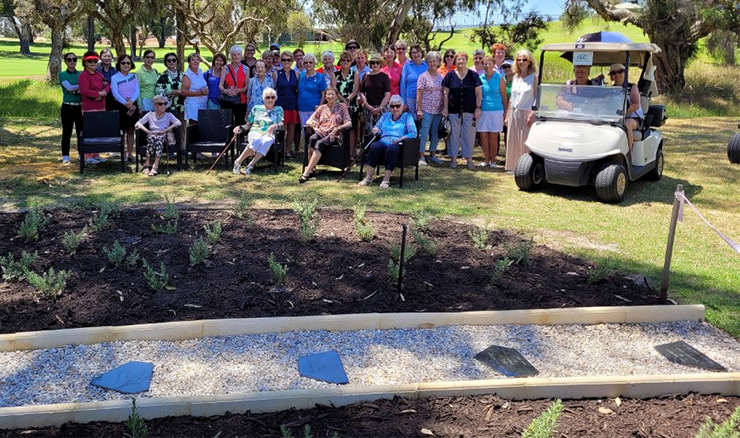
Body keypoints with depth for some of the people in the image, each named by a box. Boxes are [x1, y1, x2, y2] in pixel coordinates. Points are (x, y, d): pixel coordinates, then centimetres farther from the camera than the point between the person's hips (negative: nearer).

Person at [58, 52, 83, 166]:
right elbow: (69, 87, -14)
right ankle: (65, 156, 5)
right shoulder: (62, 75, 1)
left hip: (80, 106, 3)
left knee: (81, 131, 6)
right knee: (67, 132, 0)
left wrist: (77, 89, -19)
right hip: (67, 107, -3)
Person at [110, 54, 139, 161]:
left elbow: (137, 91, -2)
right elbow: (115, 93, -14)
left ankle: (130, 153, 14)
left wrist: (131, 101, -20)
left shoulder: (134, 77, 8)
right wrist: (125, 103, -26)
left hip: (133, 106, 3)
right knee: (122, 130, 0)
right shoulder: (114, 78, -3)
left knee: (131, 130, 8)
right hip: (120, 106, -3)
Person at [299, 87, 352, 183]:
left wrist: (336, 129, -13)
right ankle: (311, 168, -32)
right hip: (321, 133, 3)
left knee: (320, 143, -35)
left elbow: (349, 123, 2)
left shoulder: (342, 106, 14)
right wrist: (312, 123, -7)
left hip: (334, 136, -3)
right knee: (312, 139, -34)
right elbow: (308, 121, 18)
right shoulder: (322, 108, 23)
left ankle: (306, 173, -41)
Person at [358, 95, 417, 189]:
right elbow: (378, 129, 25)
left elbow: (413, 133, -2)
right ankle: (368, 177, -34)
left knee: (391, 149, -39)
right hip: (383, 142, 3)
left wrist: (400, 139, -16)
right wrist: (376, 130, -1)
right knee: (375, 147, -31)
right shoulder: (386, 116, 26)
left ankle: (386, 180, -39)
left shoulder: (407, 117, 11)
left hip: (397, 145, -3)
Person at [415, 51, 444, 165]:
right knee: (424, 133, -5)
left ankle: (432, 155, 20)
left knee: (436, 133, 9)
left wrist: (445, 108, 6)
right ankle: (421, 156, 2)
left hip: (438, 110, 5)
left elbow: (444, 94, 12)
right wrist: (419, 109, -13)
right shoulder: (423, 76, -2)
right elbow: (419, 94, -6)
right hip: (426, 109, -4)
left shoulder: (441, 77, 10)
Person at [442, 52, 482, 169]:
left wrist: (478, 108, -4)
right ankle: (454, 158, 15)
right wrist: (445, 109, -1)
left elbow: (478, 93, 3)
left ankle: (469, 158, 13)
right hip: (453, 111, 0)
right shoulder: (450, 75, 2)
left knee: (469, 135, 3)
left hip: (469, 111, 0)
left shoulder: (473, 75, 2)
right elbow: (446, 93, 4)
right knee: (454, 134, 5)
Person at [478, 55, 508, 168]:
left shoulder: (499, 79, 0)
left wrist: (506, 112, 0)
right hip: (483, 111, 3)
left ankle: (493, 160, 11)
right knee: (483, 136, 3)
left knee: (493, 137, 0)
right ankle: (486, 159, 16)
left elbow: (504, 96, 2)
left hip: (496, 110, -3)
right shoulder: (480, 78, 8)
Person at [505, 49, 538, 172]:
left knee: (525, 142, -5)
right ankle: (513, 166, 15)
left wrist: (532, 114, -16)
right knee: (512, 141, 6)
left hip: (526, 113, -5)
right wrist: (507, 115, 13)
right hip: (513, 113, 5)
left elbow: (536, 97, -6)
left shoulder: (533, 77, -2)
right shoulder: (515, 77, 13)